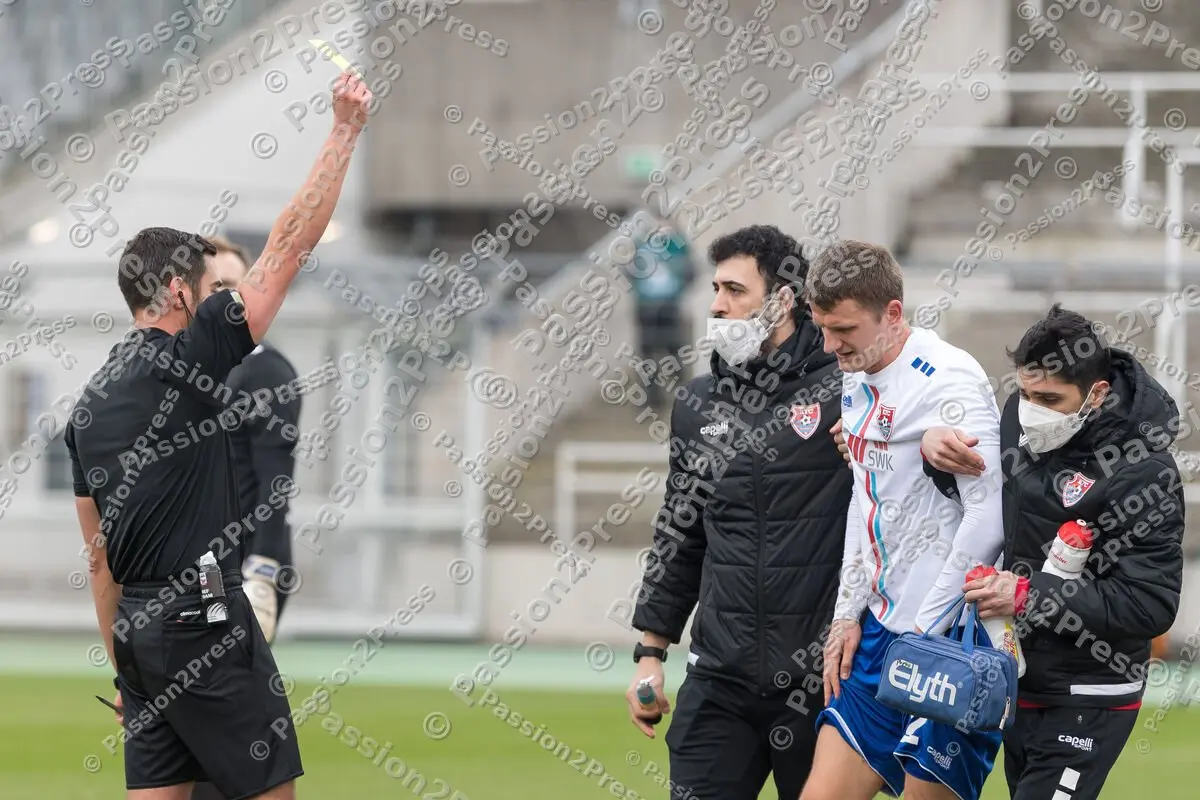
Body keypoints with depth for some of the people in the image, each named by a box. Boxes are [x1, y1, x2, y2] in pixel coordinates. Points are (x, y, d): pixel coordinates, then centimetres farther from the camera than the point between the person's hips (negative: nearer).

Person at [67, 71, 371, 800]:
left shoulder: (90, 404, 15)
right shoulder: (187, 359, -8)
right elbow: (291, 246, -8)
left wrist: (122, 668, 22)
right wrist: (345, 131, -4)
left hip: (139, 627, 8)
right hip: (203, 621, -8)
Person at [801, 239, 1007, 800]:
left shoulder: (949, 383, -15)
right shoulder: (857, 379, 12)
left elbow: (989, 514, -20)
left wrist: (927, 631, -17)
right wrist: (848, 615, 14)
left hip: (948, 642, -8)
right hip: (877, 630, 8)